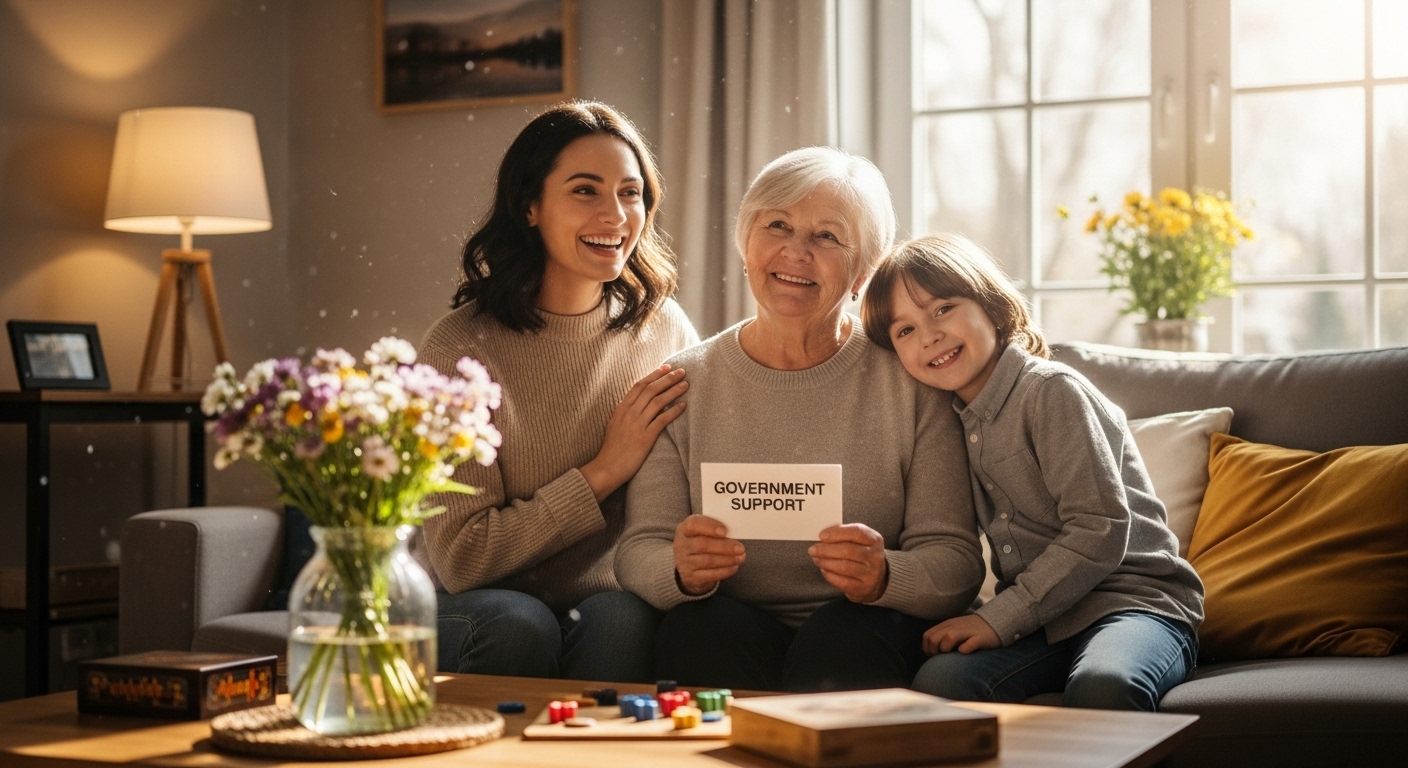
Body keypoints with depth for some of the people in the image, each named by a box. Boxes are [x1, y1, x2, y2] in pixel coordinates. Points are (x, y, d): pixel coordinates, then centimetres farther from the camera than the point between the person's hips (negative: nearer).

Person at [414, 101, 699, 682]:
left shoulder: (664, 329, 0)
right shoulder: (462, 348, -12)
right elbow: (460, 558, -14)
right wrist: (604, 471, -16)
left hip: (612, 607, 2)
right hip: (470, 611, -2)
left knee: (620, 617, -30)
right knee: (516, 623, -33)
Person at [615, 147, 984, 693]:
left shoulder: (908, 383, -1)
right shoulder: (684, 385, 4)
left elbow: (957, 563, -4)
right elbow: (637, 553, 0)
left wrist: (884, 576, -26)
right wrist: (682, 571, -24)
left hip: (864, 638, -1)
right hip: (723, 641, 1)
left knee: (841, 636, -33)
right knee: (710, 626, -31)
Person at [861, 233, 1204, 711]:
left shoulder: (1052, 390, -8)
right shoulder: (959, 418, 14)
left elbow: (1100, 531, -16)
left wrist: (998, 619, -19)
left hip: (1133, 600, -5)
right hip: (1043, 618, 5)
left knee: (1102, 686, -40)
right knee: (939, 681, -27)